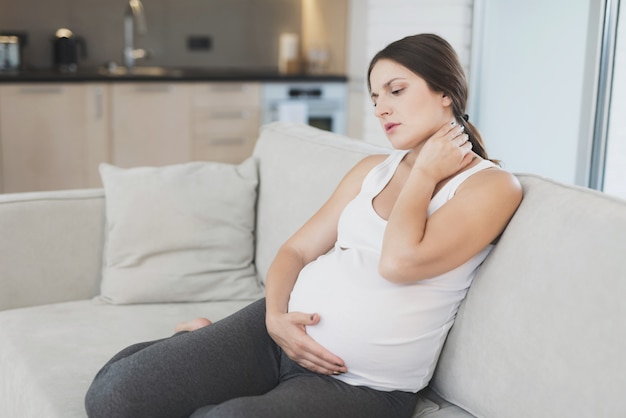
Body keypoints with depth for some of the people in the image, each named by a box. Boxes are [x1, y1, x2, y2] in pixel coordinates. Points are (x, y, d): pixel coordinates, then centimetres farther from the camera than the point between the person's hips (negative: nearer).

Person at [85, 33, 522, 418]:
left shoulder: (492, 185, -5)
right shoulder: (372, 169, 14)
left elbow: (399, 261, -21)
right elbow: (296, 249, 11)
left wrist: (426, 171, -7)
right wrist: (275, 315, -8)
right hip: (284, 330, 5)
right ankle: (193, 341, 14)